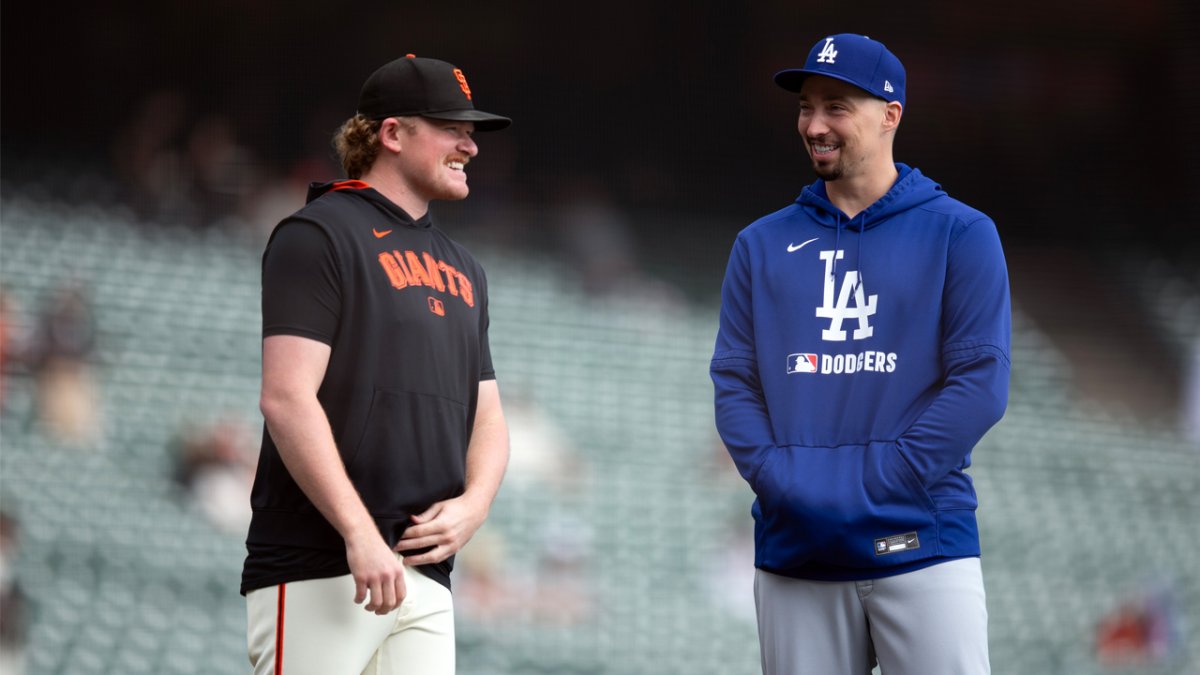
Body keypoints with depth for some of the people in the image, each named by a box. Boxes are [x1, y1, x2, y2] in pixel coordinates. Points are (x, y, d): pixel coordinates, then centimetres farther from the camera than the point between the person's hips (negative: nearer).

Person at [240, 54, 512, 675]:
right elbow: (286, 397, -13)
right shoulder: (318, 234, -3)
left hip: (427, 575, 7)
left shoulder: (462, 269, 22)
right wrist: (359, 534, -19)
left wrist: (473, 504, 1)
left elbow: (487, 416, 24)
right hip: (316, 572, -7)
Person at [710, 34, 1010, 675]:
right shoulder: (762, 245, 14)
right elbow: (733, 383, 9)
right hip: (793, 553, 3)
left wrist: (868, 489, -13)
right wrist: (782, 484, -9)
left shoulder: (959, 234, 3)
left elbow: (980, 383, -5)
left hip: (922, 544, -3)